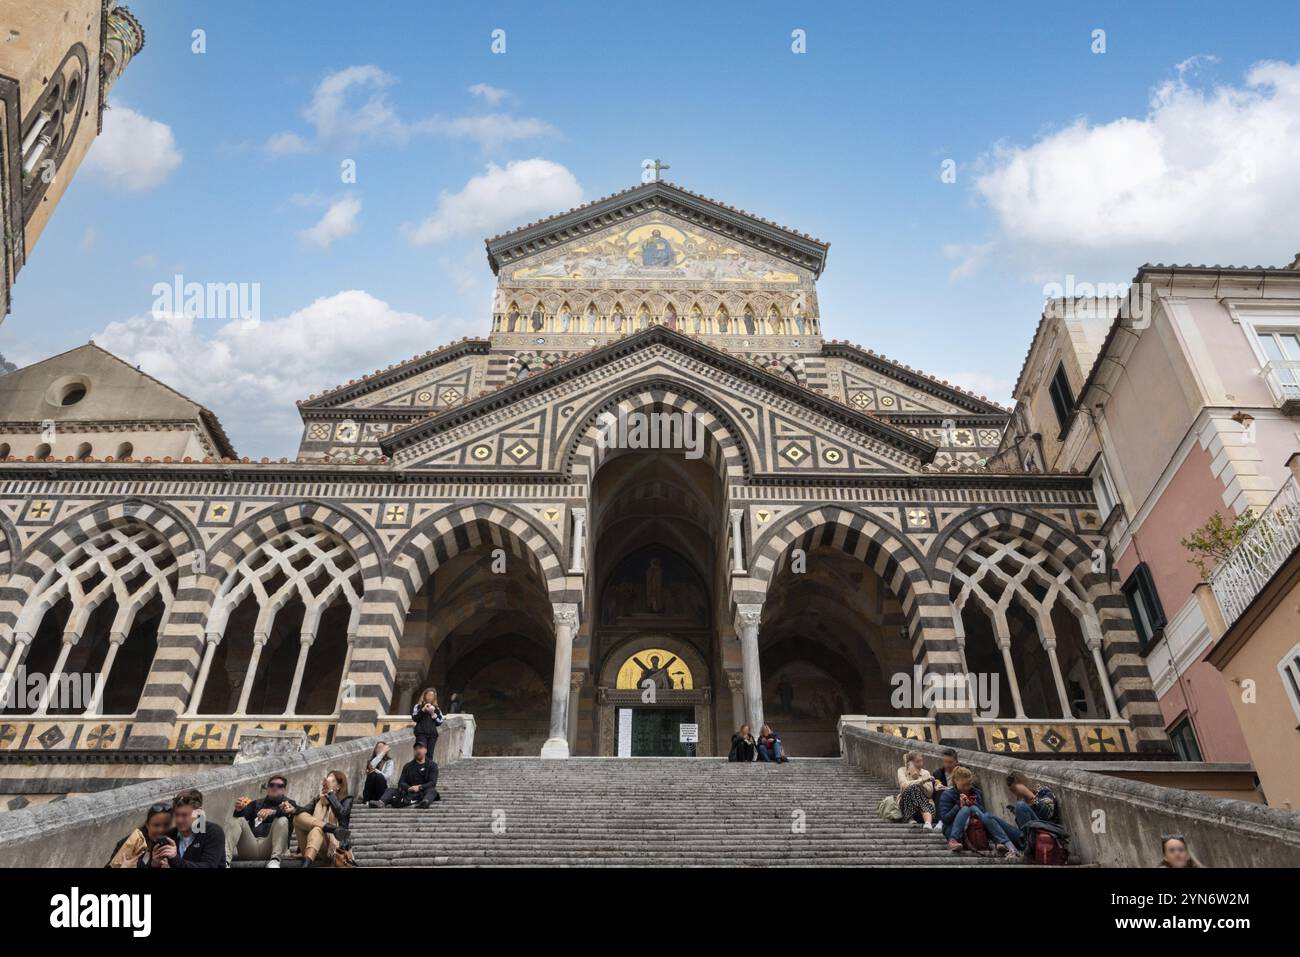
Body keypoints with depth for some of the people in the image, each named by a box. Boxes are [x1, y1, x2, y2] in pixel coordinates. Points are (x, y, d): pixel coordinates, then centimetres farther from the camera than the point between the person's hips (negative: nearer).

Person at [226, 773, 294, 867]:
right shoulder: (256, 803, 26)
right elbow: (242, 816, 6)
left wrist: (272, 811, -29)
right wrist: (239, 810, -19)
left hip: (270, 847, -2)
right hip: (250, 848, 3)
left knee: (282, 820, -24)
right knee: (239, 820, -15)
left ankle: (275, 860, -39)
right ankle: (225, 859, -36)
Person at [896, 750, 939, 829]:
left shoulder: (926, 773, 13)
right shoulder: (902, 770, 7)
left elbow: (930, 793, -1)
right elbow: (904, 785, -15)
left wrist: (917, 778, -10)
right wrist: (921, 780, -19)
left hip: (924, 802, 1)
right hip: (906, 804, -1)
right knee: (913, 788, -33)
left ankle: (928, 823, -63)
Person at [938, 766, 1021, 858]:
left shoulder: (976, 793, 13)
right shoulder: (947, 795, -1)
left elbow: (984, 813, 6)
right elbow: (944, 818, -10)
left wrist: (974, 804, -12)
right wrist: (959, 806, -19)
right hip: (953, 830, -4)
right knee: (965, 809, -31)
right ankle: (953, 840, -46)